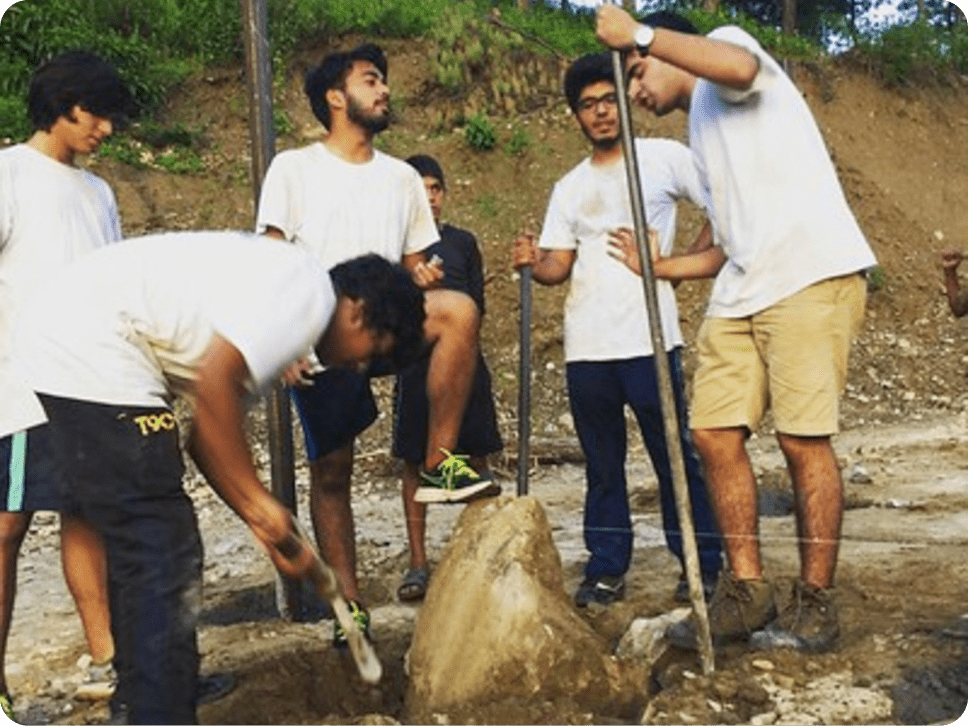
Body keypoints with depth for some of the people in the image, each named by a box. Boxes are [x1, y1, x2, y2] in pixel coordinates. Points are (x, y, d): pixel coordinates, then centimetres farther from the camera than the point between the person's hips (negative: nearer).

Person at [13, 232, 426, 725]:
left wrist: (266, 528, 14)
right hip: (91, 351, -11)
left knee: (139, 549, 22)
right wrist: (259, 502, -14)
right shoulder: (310, 291, -10)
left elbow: (206, 434, 17)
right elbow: (214, 383, -23)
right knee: (163, 559, -6)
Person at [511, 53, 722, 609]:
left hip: (651, 338, -4)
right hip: (586, 347, 4)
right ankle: (607, 571, 19)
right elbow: (557, 266, 11)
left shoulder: (664, 158, 4)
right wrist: (534, 262, -11)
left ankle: (703, 567, 11)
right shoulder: (570, 188, 16)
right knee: (603, 465, 10)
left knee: (676, 457, 0)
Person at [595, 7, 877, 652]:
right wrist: (664, 267, 22)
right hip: (743, 289, 9)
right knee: (715, 432, 2)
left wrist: (639, 34, -16)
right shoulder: (703, 133, 29)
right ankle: (748, 591, 11)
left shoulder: (726, 40, 7)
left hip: (811, 274, -9)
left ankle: (817, 606, 5)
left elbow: (738, 66, -22)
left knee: (803, 440, -6)